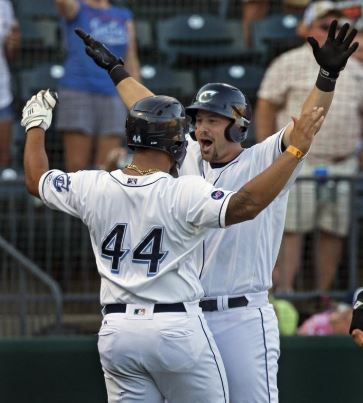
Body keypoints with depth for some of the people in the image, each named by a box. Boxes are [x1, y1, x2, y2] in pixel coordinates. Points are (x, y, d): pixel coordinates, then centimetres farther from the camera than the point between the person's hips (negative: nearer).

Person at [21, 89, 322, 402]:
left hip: (117, 331, 5)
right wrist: (295, 150, -25)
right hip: (178, 330, -5)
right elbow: (245, 205, -28)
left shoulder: (93, 188, -1)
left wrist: (36, 125, 31)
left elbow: (36, 180, 16)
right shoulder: (184, 193, -16)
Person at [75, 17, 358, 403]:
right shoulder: (189, 160, 15)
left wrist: (328, 75, -31)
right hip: (185, 318, 6)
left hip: (242, 318, -6)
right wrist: (115, 68, 36)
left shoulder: (262, 163, -2)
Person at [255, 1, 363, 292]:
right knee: (292, 228, -9)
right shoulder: (290, 64, 1)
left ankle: (324, 295, 11)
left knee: (335, 231, 5)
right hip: (300, 162, -5)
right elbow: (266, 109, -1)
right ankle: (285, 292, -10)